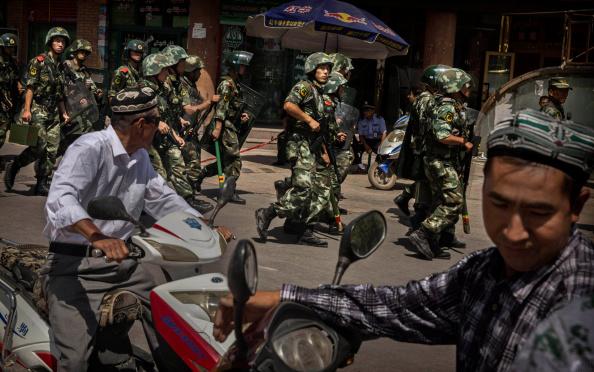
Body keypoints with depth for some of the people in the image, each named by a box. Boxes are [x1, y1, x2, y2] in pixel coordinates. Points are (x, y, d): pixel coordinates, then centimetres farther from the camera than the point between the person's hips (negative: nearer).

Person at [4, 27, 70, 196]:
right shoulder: (39, 61, -4)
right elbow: (30, 86, -10)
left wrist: (64, 112, 18)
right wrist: (27, 110, -17)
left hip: (53, 112, 7)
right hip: (38, 110, -7)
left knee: (52, 150, 0)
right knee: (40, 146, -17)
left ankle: (42, 185, 7)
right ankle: (13, 167, 4)